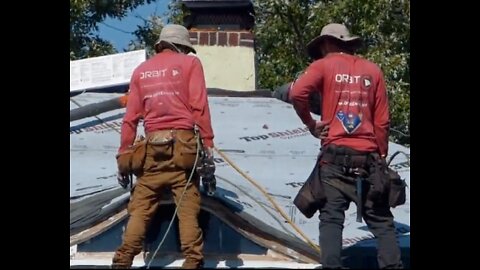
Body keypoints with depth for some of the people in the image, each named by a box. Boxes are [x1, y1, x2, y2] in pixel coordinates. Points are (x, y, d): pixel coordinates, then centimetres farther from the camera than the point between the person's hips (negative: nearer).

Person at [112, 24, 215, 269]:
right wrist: (208, 142, -4)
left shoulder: (141, 70, 17)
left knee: (141, 207, 4)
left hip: (153, 146, 3)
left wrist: (123, 157, 13)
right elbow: (199, 105, -4)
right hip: (182, 143, -2)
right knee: (187, 207, -1)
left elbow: (131, 117, 12)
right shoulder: (190, 63, 8)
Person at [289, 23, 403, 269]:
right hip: (368, 156, 2)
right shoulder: (372, 70, 11)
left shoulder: (324, 65, 5)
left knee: (331, 217, 1)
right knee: (381, 221, 6)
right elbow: (382, 121, 7)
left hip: (335, 155, -2)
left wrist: (310, 123, 0)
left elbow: (297, 93, -13)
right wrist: (382, 155, 14)